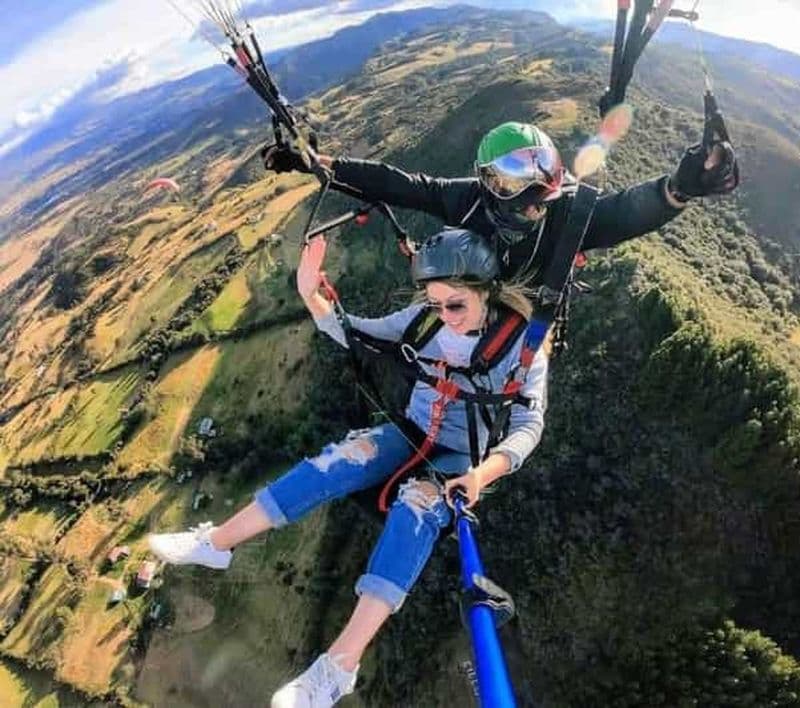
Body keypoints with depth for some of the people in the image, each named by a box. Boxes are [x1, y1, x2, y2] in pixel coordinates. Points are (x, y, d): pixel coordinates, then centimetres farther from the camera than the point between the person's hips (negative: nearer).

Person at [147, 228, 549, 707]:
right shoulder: (427, 318, -6)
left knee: (417, 507, -33)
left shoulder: (523, 342, -16)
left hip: (463, 457, -3)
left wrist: (484, 472, -38)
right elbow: (361, 334, -4)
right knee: (335, 464, -19)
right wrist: (312, 296, -20)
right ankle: (214, 543, -9)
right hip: (412, 433, 4)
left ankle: (338, 667, -34)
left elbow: (530, 424, -20)